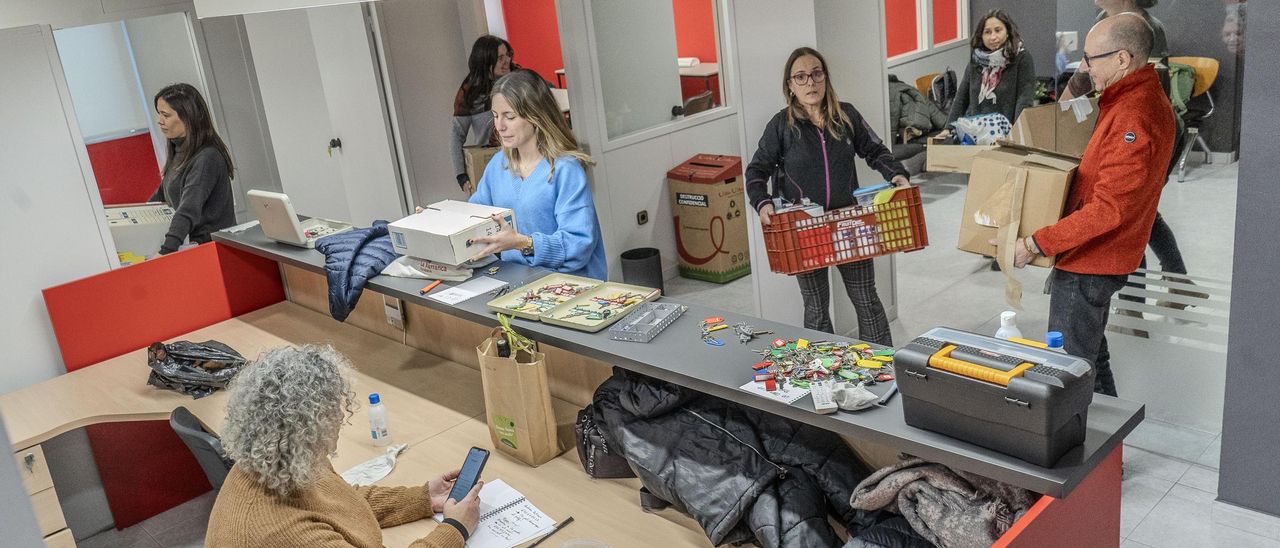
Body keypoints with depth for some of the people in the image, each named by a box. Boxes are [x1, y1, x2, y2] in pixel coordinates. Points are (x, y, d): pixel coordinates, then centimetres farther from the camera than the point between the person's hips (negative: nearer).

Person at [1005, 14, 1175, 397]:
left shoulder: (1133, 118, -25)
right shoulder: (1142, 98, 10)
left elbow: (1107, 209, -28)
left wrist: (1035, 244, -27)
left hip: (1088, 263, -11)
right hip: (1094, 259, 11)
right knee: (1091, 358, 23)